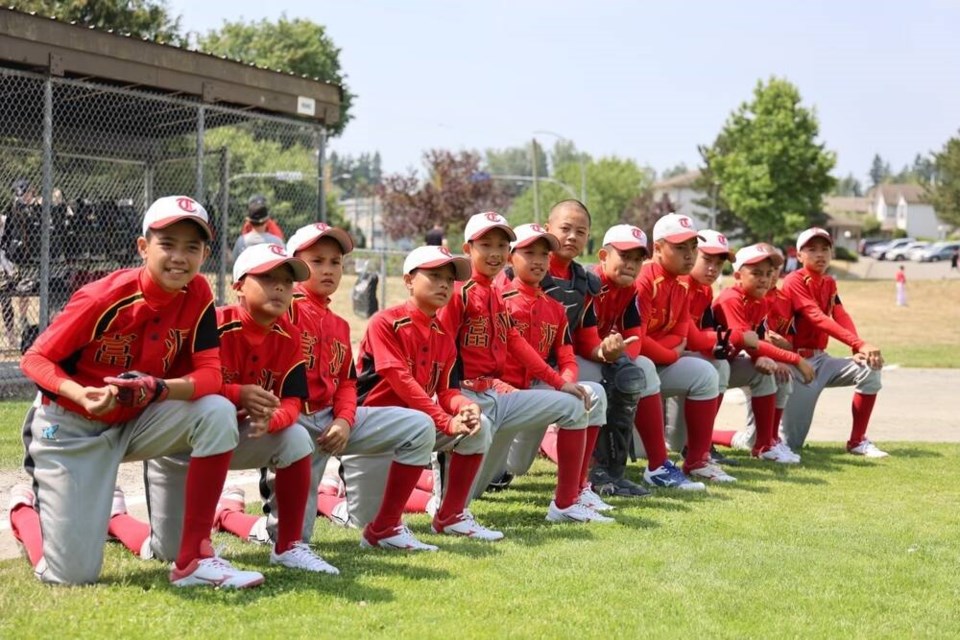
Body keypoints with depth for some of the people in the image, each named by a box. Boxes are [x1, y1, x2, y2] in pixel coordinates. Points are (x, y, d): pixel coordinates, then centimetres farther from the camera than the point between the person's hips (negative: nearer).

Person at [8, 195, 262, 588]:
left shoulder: (197, 294, -11)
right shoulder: (104, 298, -24)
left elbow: (210, 374, -14)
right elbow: (35, 359, -18)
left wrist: (158, 389, -35)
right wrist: (81, 394, -38)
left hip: (138, 422, 4)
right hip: (71, 426, -4)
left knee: (218, 413, -25)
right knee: (73, 576, -10)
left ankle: (193, 559, -17)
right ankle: (27, 509, 27)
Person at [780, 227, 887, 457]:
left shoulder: (829, 283, 12)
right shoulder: (794, 281, -13)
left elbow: (842, 318, -3)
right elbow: (819, 319, -26)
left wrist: (859, 350, -23)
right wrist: (860, 344, -36)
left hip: (822, 359, 7)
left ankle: (857, 442, -4)